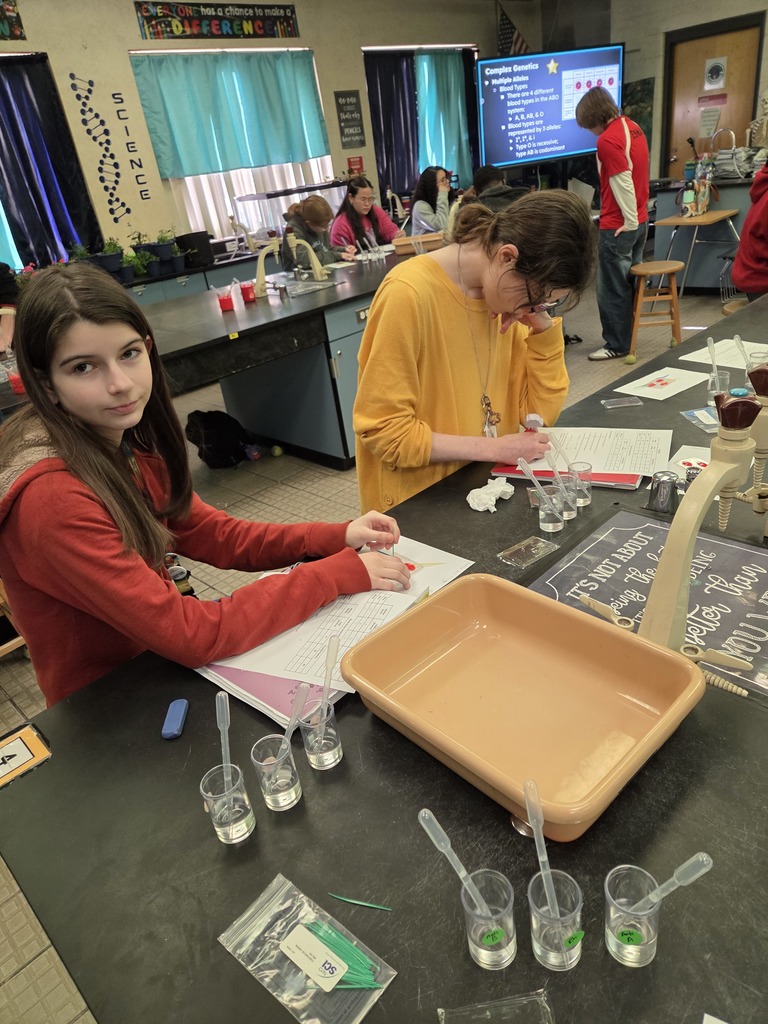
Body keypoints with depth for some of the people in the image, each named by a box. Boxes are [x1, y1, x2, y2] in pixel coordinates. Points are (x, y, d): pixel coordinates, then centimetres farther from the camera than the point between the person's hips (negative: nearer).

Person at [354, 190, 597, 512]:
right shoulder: (409, 295, -20)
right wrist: (494, 448, -17)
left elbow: (539, 413, 3)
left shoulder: (505, 291, 1)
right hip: (417, 507, -5)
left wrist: (543, 327, -10)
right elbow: (383, 430, -18)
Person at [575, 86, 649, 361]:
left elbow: (623, 185, -22)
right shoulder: (633, 127, 11)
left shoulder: (608, 140, -18)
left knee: (611, 289, -1)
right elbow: (634, 176, 15)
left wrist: (629, 222, -14)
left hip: (619, 226, -9)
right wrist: (635, 219, 18)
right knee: (628, 283, 16)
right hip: (640, 219, 9)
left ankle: (617, 345, 7)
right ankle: (627, 336, 25)